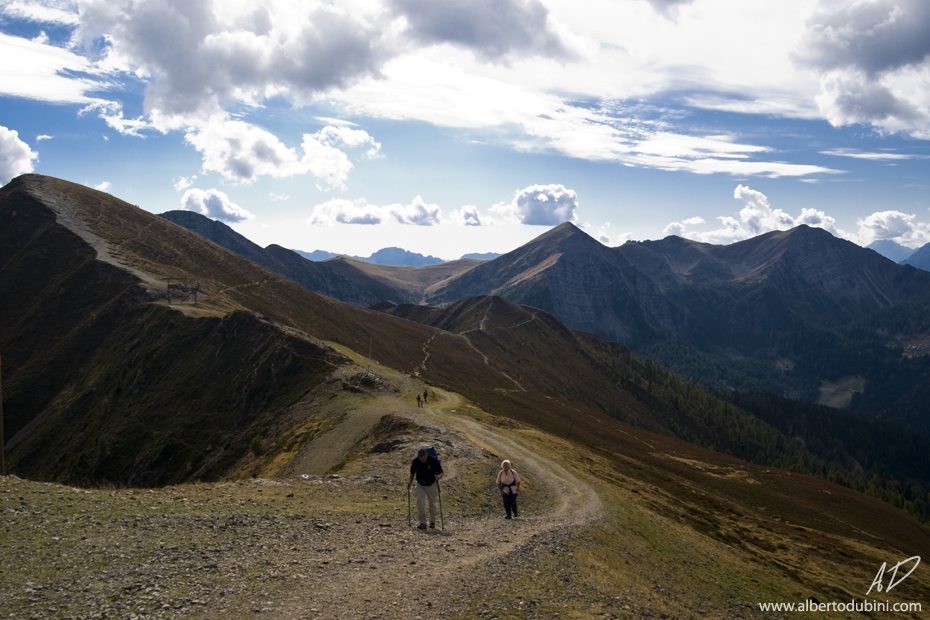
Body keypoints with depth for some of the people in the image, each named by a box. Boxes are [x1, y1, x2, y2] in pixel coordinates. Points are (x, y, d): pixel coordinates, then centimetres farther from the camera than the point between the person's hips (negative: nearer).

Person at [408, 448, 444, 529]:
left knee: (432, 504, 10)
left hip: (432, 485, -1)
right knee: (420, 503, -15)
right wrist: (410, 482, -6)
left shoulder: (434, 460, -21)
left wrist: (439, 476, -38)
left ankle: (432, 522, 28)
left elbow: (441, 473, -16)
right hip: (420, 485, 1)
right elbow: (412, 472, 4)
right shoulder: (415, 461, -14)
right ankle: (422, 523, -13)